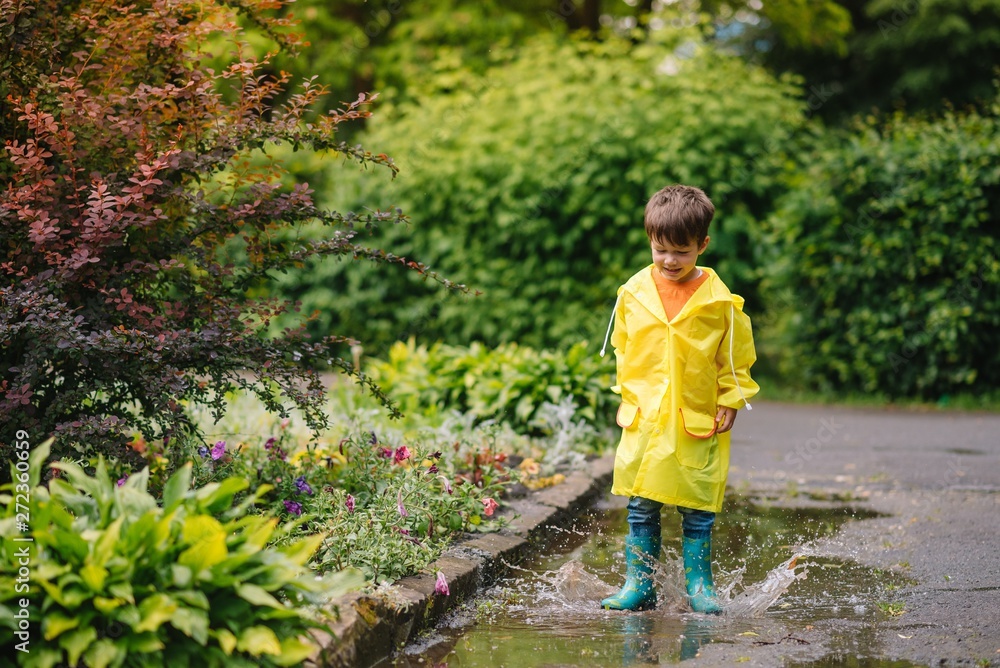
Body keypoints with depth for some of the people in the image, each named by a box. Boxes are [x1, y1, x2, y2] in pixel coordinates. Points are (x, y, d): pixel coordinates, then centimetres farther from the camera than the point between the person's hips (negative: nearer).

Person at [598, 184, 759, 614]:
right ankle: (639, 585, 14)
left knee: (698, 511, 4)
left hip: (700, 422, -2)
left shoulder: (719, 300, -6)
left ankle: (698, 585, 15)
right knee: (641, 508, 5)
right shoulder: (634, 293, 2)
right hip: (644, 419, 2)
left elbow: (737, 357, 4)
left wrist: (730, 401, -2)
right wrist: (626, 396, 12)